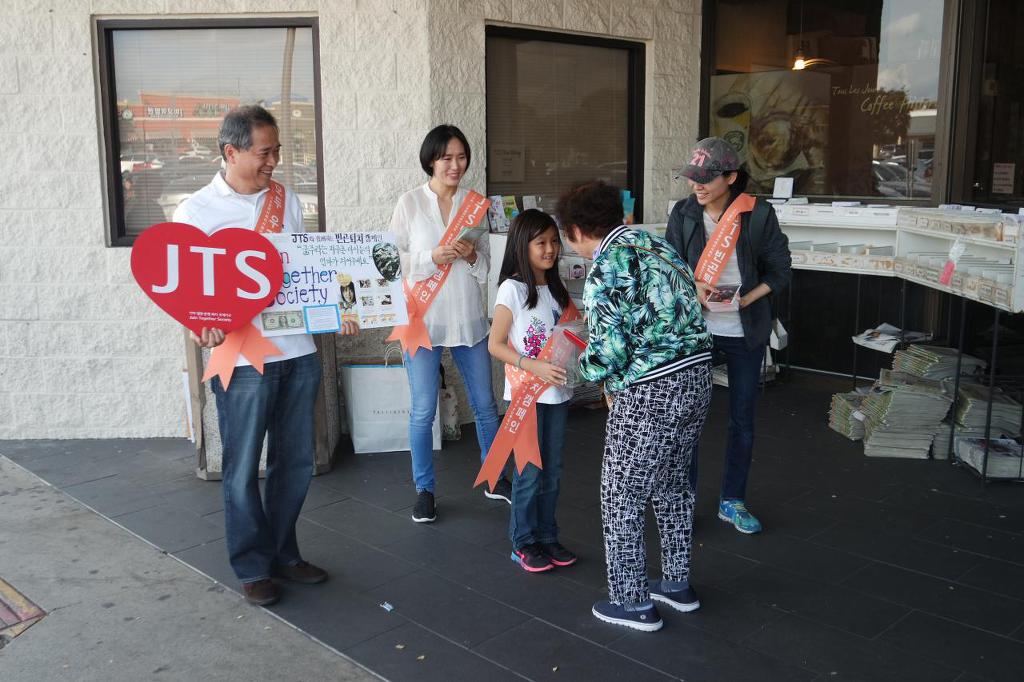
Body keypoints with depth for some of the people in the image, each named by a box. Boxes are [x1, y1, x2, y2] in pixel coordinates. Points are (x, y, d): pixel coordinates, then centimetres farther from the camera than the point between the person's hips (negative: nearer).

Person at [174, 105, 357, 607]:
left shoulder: (287, 200, 10)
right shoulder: (196, 212, -4)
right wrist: (201, 326, -23)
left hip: (298, 350, 5)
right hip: (242, 356, -5)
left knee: (295, 461, 13)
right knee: (243, 469, 5)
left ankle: (283, 553, 30)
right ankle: (253, 566, 21)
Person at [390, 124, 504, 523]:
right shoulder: (410, 203, -3)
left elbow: (486, 266, 11)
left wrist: (472, 256, -11)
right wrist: (433, 258, -19)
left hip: (468, 318, 3)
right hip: (423, 318, -3)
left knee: (485, 404, 12)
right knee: (423, 411, 3)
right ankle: (424, 490, 20)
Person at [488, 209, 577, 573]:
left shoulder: (556, 289, 9)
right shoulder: (512, 289, -11)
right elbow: (495, 344, -13)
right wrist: (532, 365, -24)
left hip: (556, 392, 6)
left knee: (552, 471, 13)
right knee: (530, 472, 1)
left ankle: (547, 536, 26)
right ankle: (524, 542, 16)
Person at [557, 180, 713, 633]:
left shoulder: (605, 270, -15)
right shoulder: (656, 244, 10)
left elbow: (607, 355, -19)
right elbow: (680, 316, 14)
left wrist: (586, 363, 5)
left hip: (650, 394, -9)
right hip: (696, 377, 9)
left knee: (621, 496, 8)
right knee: (672, 484, 23)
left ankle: (633, 603, 19)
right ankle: (677, 583, 37)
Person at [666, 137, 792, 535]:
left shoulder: (758, 214, -8)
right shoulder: (683, 214, -4)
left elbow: (780, 271, -2)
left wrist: (746, 299, -16)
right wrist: (693, 289, -18)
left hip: (745, 332, 0)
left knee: (743, 419, 11)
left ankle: (732, 501, 27)